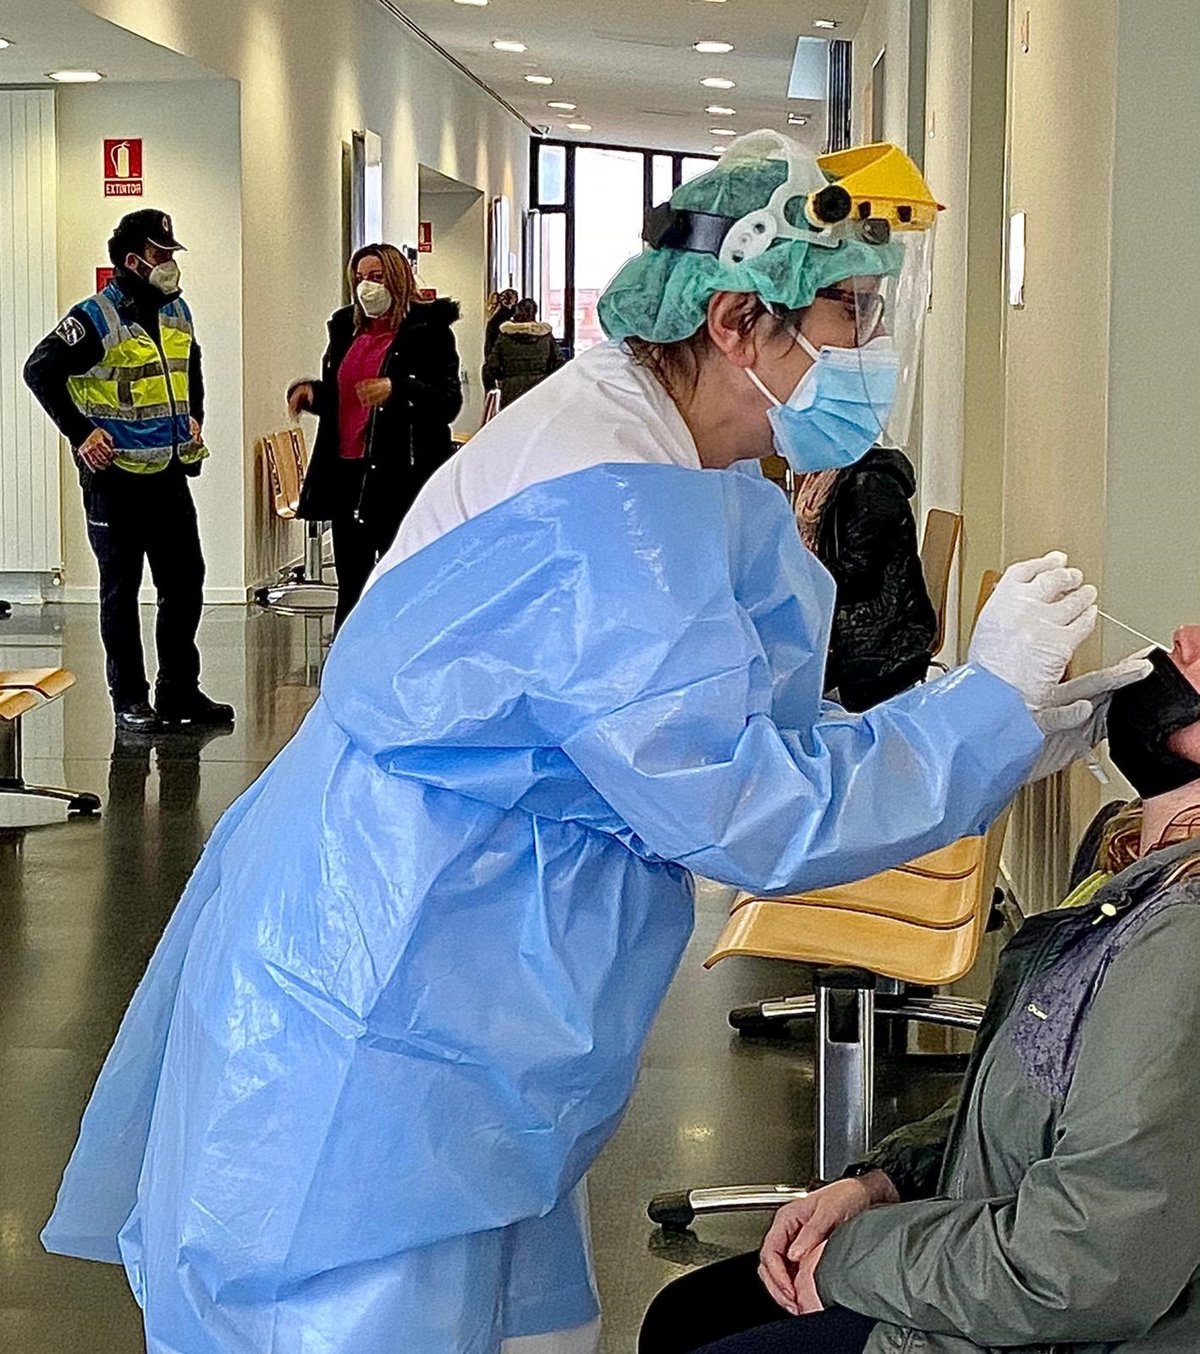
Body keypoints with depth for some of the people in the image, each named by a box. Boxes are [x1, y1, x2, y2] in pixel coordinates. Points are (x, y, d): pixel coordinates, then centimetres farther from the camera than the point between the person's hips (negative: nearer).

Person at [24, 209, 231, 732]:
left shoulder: (177, 312, 10)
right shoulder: (97, 317, -13)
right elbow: (40, 370, -13)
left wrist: (194, 417, 17)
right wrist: (80, 433, -15)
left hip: (170, 473, 7)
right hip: (115, 477, -7)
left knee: (185, 581, 8)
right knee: (121, 590, 4)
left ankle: (180, 692, 19)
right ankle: (130, 699, 12)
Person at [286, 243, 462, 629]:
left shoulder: (428, 330, -4)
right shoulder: (347, 330, 16)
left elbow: (449, 402, -11)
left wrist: (396, 389, -25)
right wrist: (309, 391, 4)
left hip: (399, 476, -7)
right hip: (347, 472, 7)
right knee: (350, 589, 11)